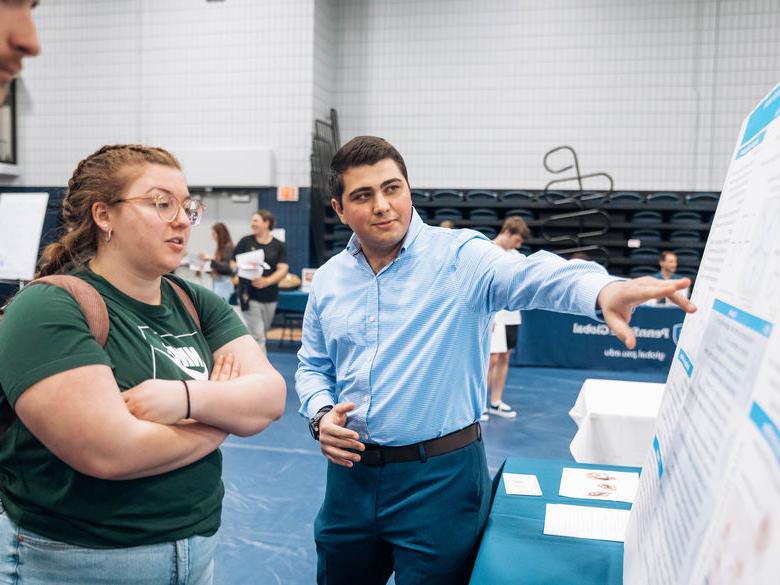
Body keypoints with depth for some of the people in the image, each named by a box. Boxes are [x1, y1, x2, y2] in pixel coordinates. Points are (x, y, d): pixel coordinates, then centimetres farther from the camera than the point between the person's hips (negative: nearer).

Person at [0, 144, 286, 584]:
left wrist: (188, 397, -26)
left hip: (198, 545, 6)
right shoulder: (49, 311, -18)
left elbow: (271, 397, -7)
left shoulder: (197, 303, 1)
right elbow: (111, 452, -28)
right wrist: (223, 414, -13)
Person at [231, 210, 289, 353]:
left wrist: (267, 281, -22)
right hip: (249, 296, -2)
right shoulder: (245, 242, 3)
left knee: (262, 334, 15)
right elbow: (234, 265, 4)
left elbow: (283, 269, -5)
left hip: (270, 297, 3)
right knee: (257, 336, -8)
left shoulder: (279, 246, 4)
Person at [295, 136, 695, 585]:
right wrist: (320, 414, -5)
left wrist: (602, 290, -51)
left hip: (440, 477, -5)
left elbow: (529, 275, -31)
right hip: (351, 470, 6)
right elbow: (313, 366, 15)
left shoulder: (459, 256, -12)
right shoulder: (329, 279, 5)